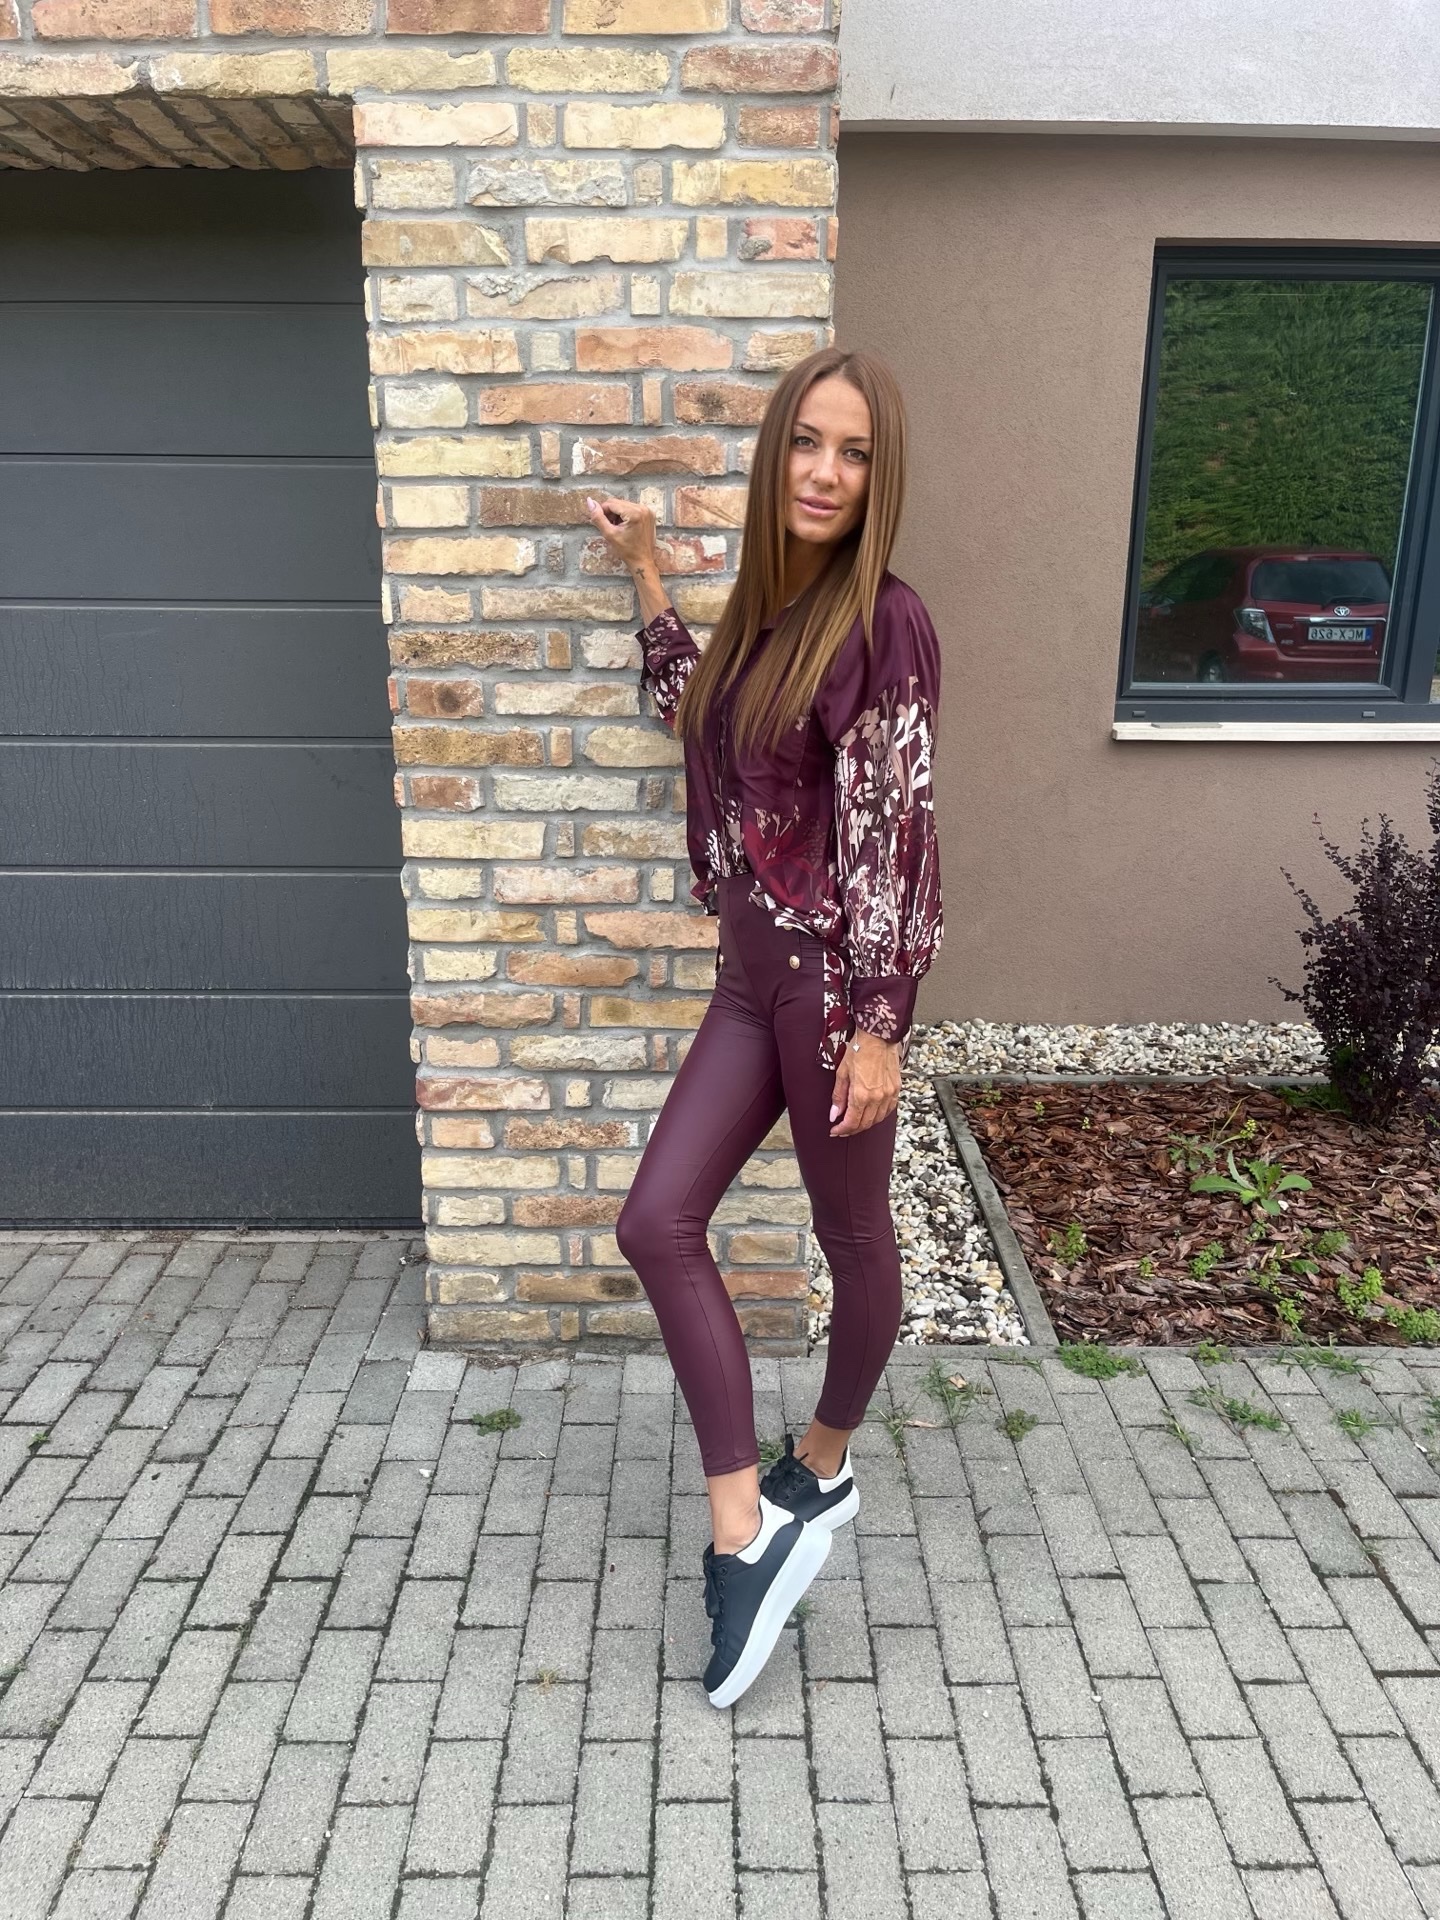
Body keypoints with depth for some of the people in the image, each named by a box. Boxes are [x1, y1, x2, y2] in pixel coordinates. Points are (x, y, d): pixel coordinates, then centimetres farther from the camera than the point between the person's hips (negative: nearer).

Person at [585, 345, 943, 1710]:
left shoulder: (882, 621, -14)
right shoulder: (764, 604, 8)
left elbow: (895, 835, -17)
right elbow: (696, 718, 26)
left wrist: (878, 1028, -17)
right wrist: (644, 576, 24)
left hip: (834, 977, -8)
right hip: (751, 973, 8)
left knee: (849, 1233, 12)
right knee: (657, 1224, 0)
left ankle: (823, 1468, 38)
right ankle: (746, 1530, 9)